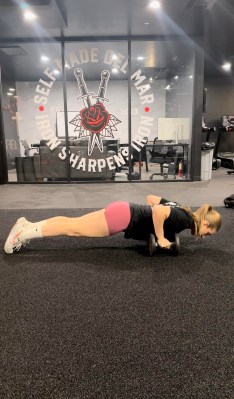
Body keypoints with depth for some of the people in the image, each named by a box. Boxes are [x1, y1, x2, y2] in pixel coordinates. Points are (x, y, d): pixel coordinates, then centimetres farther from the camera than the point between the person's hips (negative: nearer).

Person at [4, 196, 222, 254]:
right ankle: (26, 232, 4)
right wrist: (160, 238, -18)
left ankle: (27, 225, 15)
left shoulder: (179, 210, 16)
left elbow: (151, 198, 23)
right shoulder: (185, 220, -11)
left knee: (72, 222, 9)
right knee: (74, 229, -2)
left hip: (123, 210, 8)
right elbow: (158, 211, -29)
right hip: (123, 217, -8)